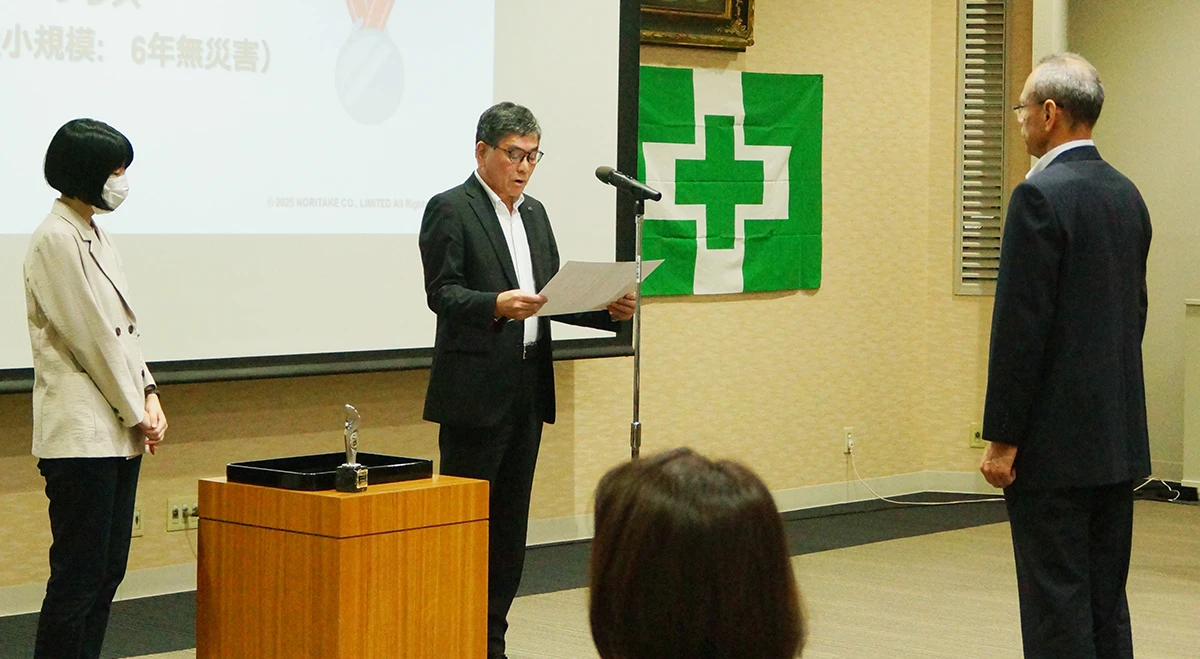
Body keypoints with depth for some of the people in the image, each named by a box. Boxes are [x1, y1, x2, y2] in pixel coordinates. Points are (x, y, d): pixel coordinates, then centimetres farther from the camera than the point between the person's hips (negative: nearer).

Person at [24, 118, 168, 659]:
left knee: (108, 572, 11)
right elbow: (92, 339, -15)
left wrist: (149, 397, 4)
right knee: (78, 576, -6)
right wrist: (136, 413, -9)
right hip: (81, 432, -9)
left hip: (119, 432, 9)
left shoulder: (94, 234, 15)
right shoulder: (55, 240, -13)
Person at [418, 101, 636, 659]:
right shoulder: (450, 209, -5)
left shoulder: (534, 214, 18)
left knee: (510, 523, 8)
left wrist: (607, 309, 0)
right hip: (474, 392, -7)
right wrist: (496, 305, -32)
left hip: (527, 391, 7)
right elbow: (441, 292, -15)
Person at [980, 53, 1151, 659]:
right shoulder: (1127, 195, 11)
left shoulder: (1040, 197, -15)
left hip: (1055, 443, -9)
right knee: (1107, 599, 13)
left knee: (1056, 607, -3)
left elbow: (1022, 326, -18)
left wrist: (1002, 438, -14)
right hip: (1119, 438, 9)